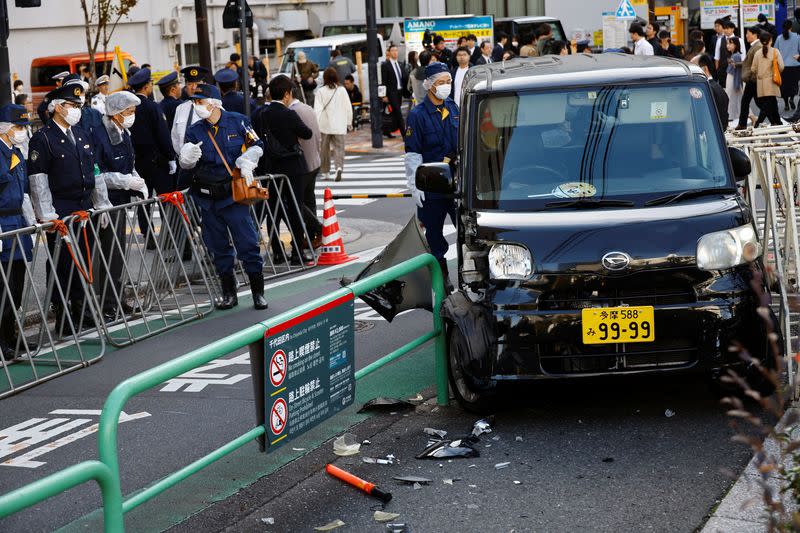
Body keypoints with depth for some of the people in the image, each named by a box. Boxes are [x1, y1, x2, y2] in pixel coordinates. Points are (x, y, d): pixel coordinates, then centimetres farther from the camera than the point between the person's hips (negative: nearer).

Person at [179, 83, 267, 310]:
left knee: (247, 242, -6)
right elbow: (186, 164, 3)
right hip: (208, 197, 3)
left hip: (234, 194, -3)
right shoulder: (194, 131, 5)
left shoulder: (238, 121, -1)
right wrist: (187, 157, -19)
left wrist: (246, 162, -8)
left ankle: (258, 292, 5)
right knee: (219, 247, 9)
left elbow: (256, 146, 8)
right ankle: (229, 293, 20)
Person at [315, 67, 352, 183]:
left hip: (325, 125, 0)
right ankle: (339, 167, -25)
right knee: (339, 148, -2)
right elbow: (348, 108, 3)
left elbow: (317, 109, -9)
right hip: (339, 125, 0)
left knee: (325, 148, 13)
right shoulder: (342, 90, -1)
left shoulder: (321, 91, -6)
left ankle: (325, 171, 22)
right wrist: (349, 123, 14)